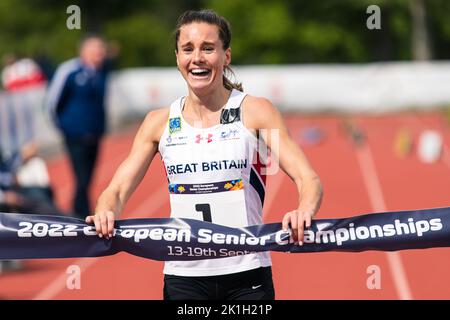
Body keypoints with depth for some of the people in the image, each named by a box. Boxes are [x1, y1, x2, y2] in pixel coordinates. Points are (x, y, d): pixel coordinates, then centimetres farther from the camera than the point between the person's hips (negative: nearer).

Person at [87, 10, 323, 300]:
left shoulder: (254, 112, -1)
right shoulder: (160, 122, 6)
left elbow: (308, 179, -7)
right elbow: (117, 189, 5)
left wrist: (304, 211, -30)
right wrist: (106, 212, -19)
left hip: (247, 275, -2)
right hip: (184, 275, 2)